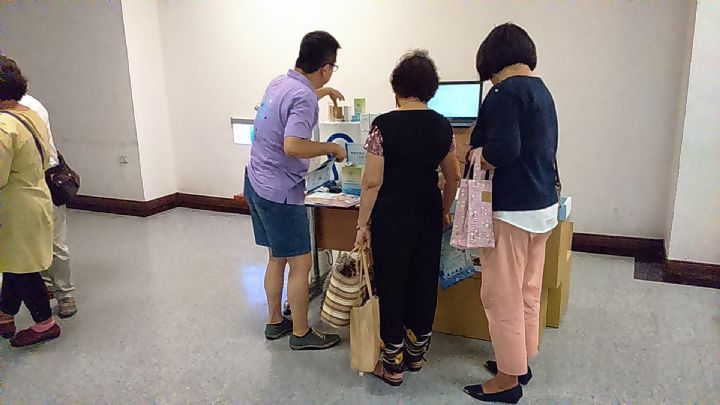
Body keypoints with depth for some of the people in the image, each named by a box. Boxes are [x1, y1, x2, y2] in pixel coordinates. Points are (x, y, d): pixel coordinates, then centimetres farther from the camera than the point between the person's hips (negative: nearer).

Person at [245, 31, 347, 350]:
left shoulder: (280, 83, 8)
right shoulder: (303, 97, -21)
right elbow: (292, 146, -32)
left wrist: (321, 92, 40)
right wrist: (331, 148, -18)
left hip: (256, 183, 10)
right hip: (280, 193, -10)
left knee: (277, 258, 20)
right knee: (301, 264, 3)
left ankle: (275, 322, 32)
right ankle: (301, 334, 16)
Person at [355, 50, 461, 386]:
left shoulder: (384, 125, -12)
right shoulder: (442, 125, 2)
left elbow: (372, 182, -13)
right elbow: (453, 177, 9)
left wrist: (363, 224, -4)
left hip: (391, 216, -5)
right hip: (429, 213, 5)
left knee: (392, 285, 7)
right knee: (425, 281, 16)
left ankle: (393, 364, 18)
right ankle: (416, 354, 32)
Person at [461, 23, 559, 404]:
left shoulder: (506, 92, -15)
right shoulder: (541, 90, 13)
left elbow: (503, 150, -26)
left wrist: (477, 161, -7)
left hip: (512, 210, -9)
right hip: (543, 205, 10)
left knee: (502, 297, 3)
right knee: (528, 292, 18)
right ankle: (520, 360, 34)